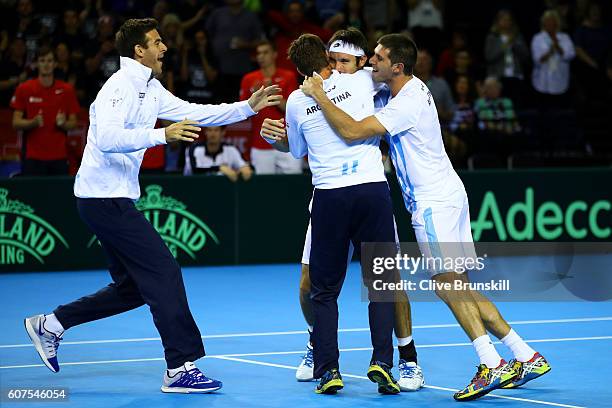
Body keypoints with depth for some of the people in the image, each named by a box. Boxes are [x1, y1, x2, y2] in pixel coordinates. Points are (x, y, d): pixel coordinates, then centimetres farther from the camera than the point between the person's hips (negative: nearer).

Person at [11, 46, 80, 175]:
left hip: (59, 156, 1)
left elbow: (73, 123, 8)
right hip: (32, 156, -1)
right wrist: (33, 122, -17)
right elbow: (16, 123, 2)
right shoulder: (24, 89, 2)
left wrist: (63, 123, -14)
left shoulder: (67, 90, 5)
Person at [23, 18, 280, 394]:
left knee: (134, 286, 14)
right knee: (164, 272, -11)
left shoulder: (150, 89, 15)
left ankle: (50, 325, 21)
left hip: (113, 199, 10)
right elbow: (106, 139, -29)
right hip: (105, 198, -10)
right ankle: (180, 369, -10)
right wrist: (162, 135, -37)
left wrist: (248, 107, 12)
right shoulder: (122, 85, -15)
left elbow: (194, 113, 19)